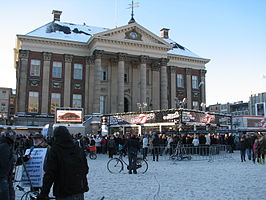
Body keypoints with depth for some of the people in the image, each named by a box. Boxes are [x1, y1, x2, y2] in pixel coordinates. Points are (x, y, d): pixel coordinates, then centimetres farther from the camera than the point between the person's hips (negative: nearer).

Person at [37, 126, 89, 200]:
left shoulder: (54, 151, -11)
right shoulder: (78, 149, 5)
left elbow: (49, 174, -15)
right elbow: (85, 169, 12)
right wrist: (85, 186, 25)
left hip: (64, 194, -4)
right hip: (79, 193, 5)